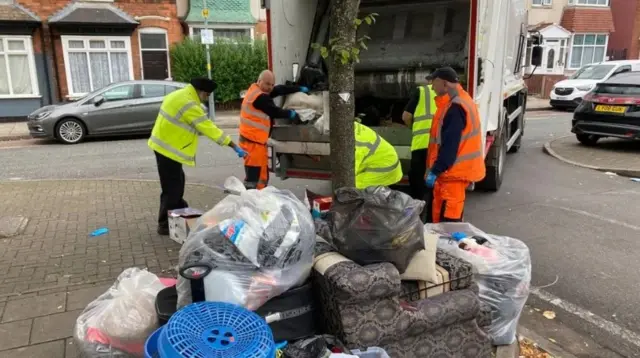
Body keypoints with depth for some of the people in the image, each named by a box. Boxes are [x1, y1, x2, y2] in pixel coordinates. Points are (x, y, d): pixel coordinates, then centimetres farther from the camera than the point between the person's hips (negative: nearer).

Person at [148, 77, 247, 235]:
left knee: (177, 183, 19)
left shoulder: (180, 95, 10)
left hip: (165, 145, 10)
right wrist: (235, 147, -21)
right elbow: (209, 128, -24)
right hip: (169, 149, -10)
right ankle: (165, 225, 7)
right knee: (172, 188, -3)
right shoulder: (188, 104, -22)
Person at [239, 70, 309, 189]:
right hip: (252, 142, -10)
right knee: (253, 177, -11)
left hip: (258, 141, 10)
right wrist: (291, 113, 1)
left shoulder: (257, 90, 12)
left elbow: (280, 89, 18)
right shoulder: (260, 97, -18)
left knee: (263, 175, 13)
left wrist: (300, 89, 23)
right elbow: (274, 112, -15)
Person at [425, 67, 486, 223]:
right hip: (458, 169, 10)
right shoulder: (461, 101, 14)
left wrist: (434, 171, -20)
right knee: (449, 215, 17)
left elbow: (450, 145, -24)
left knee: (447, 218, -5)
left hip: (453, 171, -10)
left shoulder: (455, 107, -20)